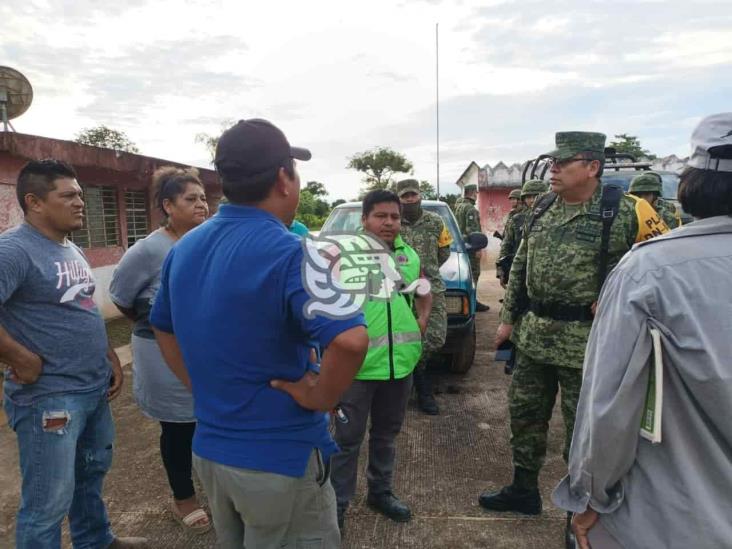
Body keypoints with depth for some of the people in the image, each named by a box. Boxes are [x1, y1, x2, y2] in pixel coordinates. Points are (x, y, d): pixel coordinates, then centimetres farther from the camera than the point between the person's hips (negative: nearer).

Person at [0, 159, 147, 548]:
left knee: (92, 472, 25)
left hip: (95, 387, 9)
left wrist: (111, 358, 12)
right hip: (49, 397, -9)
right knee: (48, 503, 5)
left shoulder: (71, 249, 10)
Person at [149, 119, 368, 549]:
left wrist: (206, 388, 12)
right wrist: (320, 396, -20)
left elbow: (164, 329, 15)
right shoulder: (290, 252, -23)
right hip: (280, 459, -7)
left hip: (209, 449, 7)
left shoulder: (184, 248, 2)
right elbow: (351, 340, -37)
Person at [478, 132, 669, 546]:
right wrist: (509, 318, 12)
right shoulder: (543, 207, 6)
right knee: (525, 414, 17)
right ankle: (524, 491, 38)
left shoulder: (623, 212, -14)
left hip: (584, 340, -6)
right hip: (534, 333, 7)